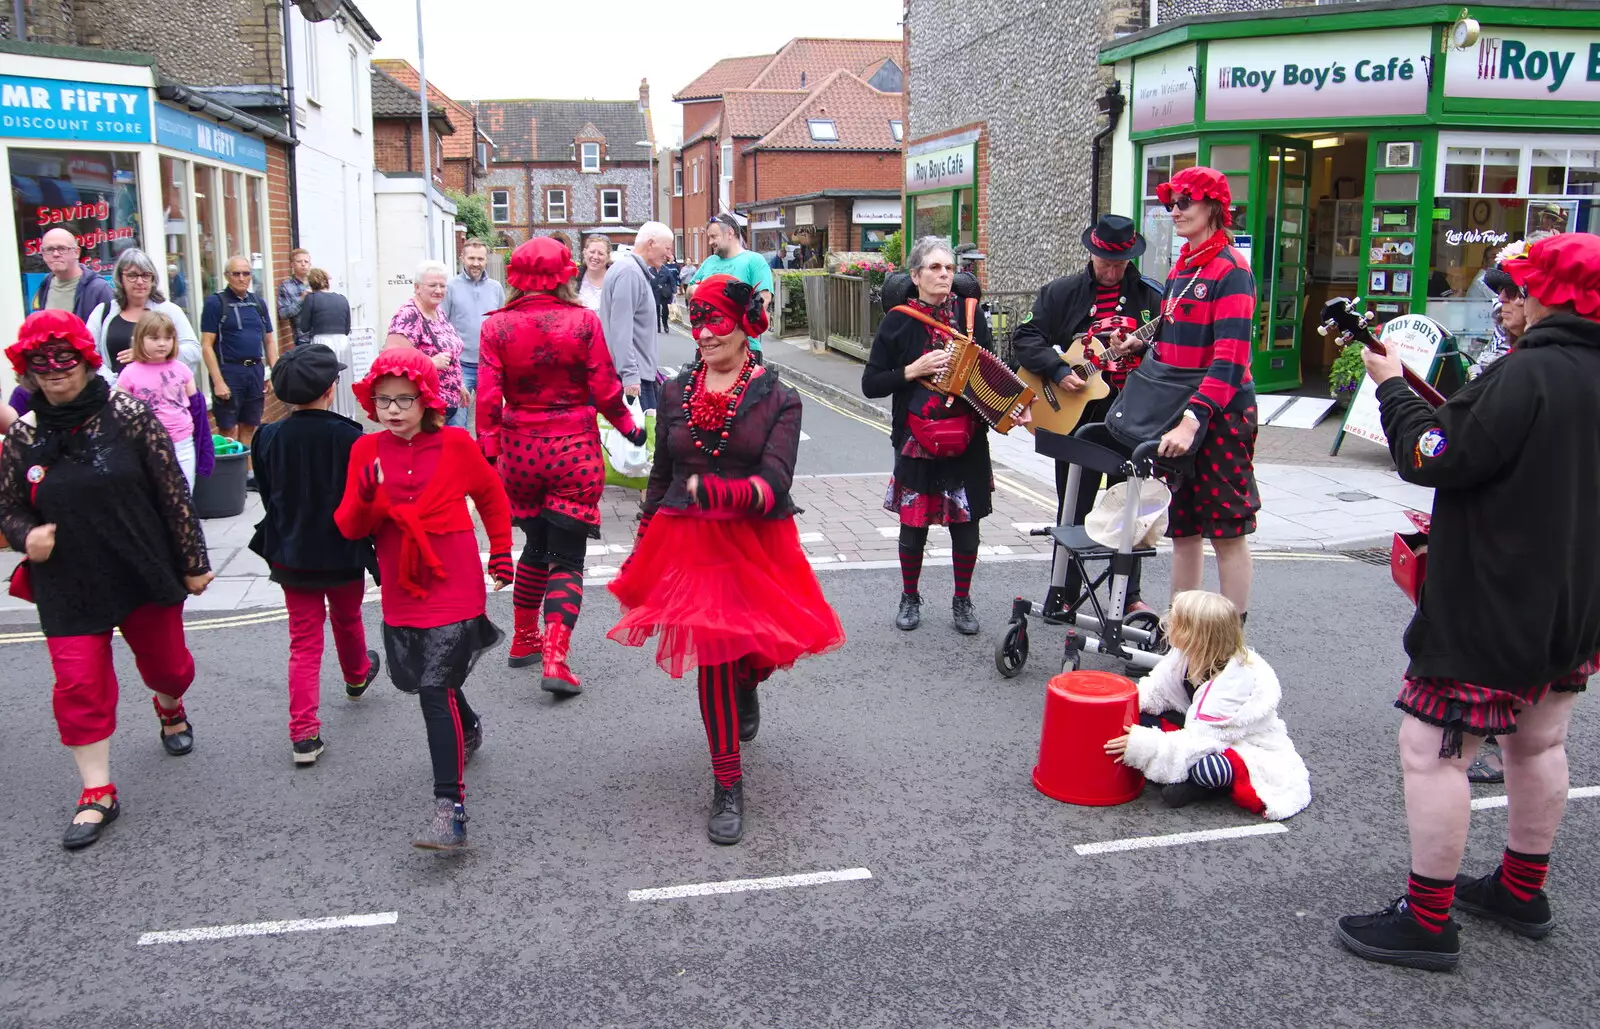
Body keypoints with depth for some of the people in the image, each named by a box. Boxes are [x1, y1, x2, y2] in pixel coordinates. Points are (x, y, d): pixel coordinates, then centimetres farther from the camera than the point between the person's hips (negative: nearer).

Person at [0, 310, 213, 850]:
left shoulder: (128, 413, -10)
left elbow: (174, 491, -7)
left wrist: (194, 561, -5)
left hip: (146, 573, -1)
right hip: (68, 587, 1)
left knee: (166, 662, 16)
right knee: (79, 685, -1)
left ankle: (170, 707, 52)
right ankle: (97, 792, 13)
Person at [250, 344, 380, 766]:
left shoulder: (269, 438, -8)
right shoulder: (348, 437, -18)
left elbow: (268, 495, 4)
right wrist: (370, 543, 0)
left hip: (292, 554, 2)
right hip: (343, 552, -1)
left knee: (304, 640, 5)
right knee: (347, 620, 25)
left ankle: (304, 734, -3)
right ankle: (357, 676, 54)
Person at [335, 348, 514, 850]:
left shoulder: (455, 443, -6)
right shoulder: (366, 449, 1)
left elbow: (492, 496, 10)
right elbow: (350, 528, -1)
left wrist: (501, 552, 8)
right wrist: (364, 498, -20)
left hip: (453, 588, -5)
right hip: (401, 594, 5)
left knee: (436, 688, -13)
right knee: (422, 680, 21)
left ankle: (450, 809, -13)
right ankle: (469, 728, 54)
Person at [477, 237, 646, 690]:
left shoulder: (496, 326, -3)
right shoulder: (583, 321, -8)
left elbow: (488, 398, -6)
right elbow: (604, 389, -5)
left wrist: (488, 453, 1)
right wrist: (629, 426, 11)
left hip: (520, 448, 3)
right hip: (574, 449, -3)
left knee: (537, 547, 23)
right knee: (567, 558, 2)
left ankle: (524, 640, 33)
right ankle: (555, 659, -10)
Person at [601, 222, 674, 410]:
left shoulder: (637, 270, 17)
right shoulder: (630, 272, -15)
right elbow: (621, 328, -22)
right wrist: (630, 375, -25)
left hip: (638, 371, 10)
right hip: (633, 375, -10)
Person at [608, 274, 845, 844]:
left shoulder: (777, 399, -3)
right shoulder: (676, 393, 6)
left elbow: (774, 485, -14)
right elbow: (661, 478, 15)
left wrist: (714, 491, -31)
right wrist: (641, 548, 17)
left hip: (756, 542, -1)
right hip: (686, 541, 1)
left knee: (751, 649, 9)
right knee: (714, 655, -3)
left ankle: (744, 687, 51)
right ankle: (728, 785, 11)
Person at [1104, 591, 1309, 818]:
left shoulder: (1233, 682, -32)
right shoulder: (1186, 656, -8)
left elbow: (1202, 739, -32)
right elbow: (1153, 692, -2)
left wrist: (1146, 746, -32)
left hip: (1255, 753, -8)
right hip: (1214, 733, 8)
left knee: (1206, 769, -41)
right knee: (1144, 718, -8)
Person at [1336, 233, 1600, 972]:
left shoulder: (1527, 375, -22)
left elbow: (1431, 459, -21)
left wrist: (1392, 386, -6)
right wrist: (1442, 400, 8)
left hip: (1492, 612, -10)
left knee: (1431, 752, -1)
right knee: (1538, 744, 21)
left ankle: (1427, 922, 6)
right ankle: (1523, 891, 37)